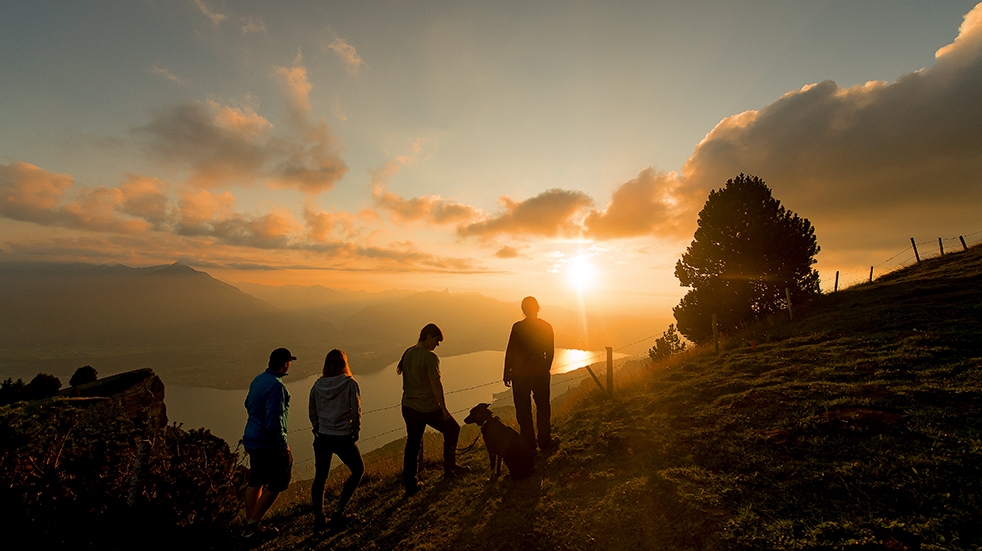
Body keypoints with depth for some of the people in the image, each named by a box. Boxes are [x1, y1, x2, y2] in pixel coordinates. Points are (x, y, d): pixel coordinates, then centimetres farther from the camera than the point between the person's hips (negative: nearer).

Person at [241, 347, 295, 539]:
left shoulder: (258, 380, 3)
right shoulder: (276, 386, -26)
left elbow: (249, 404, 19)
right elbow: (274, 422, -28)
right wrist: (283, 446, -17)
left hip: (252, 439, 9)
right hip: (269, 444, -9)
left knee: (256, 481, 21)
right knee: (277, 484, 9)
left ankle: (249, 523, 33)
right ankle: (252, 525, 17)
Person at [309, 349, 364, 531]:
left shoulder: (318, 385, -1)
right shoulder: (350, 383, -14)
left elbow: (312, 410, 7)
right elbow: (356, 411, -12)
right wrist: (355, 431, 3)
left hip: (322, 437, 4)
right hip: (343, 438, -4)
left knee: (320, 478, 20)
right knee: (358, 470, 18)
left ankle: (318, 518, 26)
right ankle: (338, 512, 16)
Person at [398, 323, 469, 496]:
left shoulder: (407, 353, 2)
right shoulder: (430, 357, -21)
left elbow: (399, 370, 17)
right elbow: (436, 384, -21)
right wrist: (443, 407, -12)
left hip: (408, 406, 7)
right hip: (429, 408, -7)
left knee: (412, 444, 17)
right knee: (452, 429, 17)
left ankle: (410, 485, 22)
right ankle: (450, 467, 28)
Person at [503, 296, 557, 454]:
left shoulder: (518, 327, -14)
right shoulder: (547, 327, -3)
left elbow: (510, 352, -11)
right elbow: (550, 352, 4)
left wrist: (507, 373, 0)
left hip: (520, 375, -3)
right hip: (540, 373, 3)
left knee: (523, 410, 10)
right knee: (543, 407, 19)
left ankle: (529, 445, 19)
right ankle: (544, 442, 30)